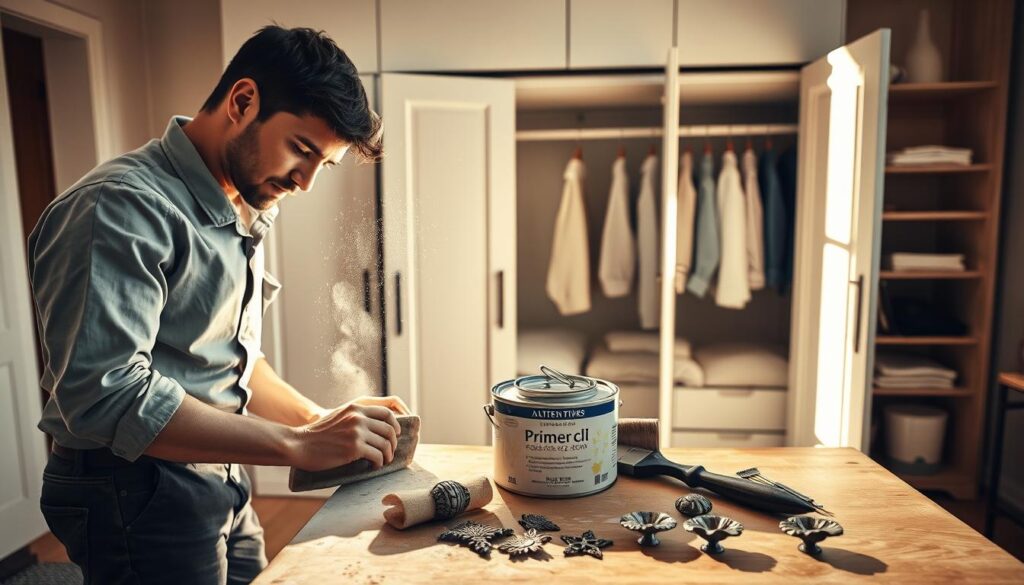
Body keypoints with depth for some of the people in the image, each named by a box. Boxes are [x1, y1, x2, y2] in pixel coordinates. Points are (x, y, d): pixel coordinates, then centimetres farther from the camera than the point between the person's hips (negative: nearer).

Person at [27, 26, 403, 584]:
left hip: (222, 488, 8)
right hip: (138, 496, -8)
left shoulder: (240, 213, 9)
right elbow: (106, 395, -29)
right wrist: (297, 445, -29)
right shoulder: (121, 208, -20)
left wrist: (322, 419, -2)